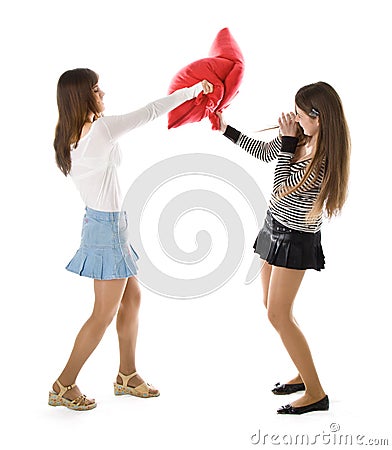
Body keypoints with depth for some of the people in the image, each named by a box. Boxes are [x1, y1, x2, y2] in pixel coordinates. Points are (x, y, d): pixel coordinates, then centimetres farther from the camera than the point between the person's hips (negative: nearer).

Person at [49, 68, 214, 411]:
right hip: (108, 228, -9)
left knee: (132, 299, 18)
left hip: (100, 222, 9)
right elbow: (150, 112, -16)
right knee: (104, 314, 1)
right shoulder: (101, 130, -22)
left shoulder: (71, 136, 3)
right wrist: (194, 90, -7)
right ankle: (64, 386, 12)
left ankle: (127, 375, 29)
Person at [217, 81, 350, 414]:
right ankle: (304, 374, 29)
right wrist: (226, 128, 13)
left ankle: (316, 393, 4)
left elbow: (283, 187, -23)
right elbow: (264, 152, 14)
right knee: (272, 306, 15)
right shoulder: (301, 137, -2)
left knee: (279, 314, -6)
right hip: (276, 227, 9)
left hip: (296, 239, -9)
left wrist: (287, 141, -21)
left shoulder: (326, 159, -25)